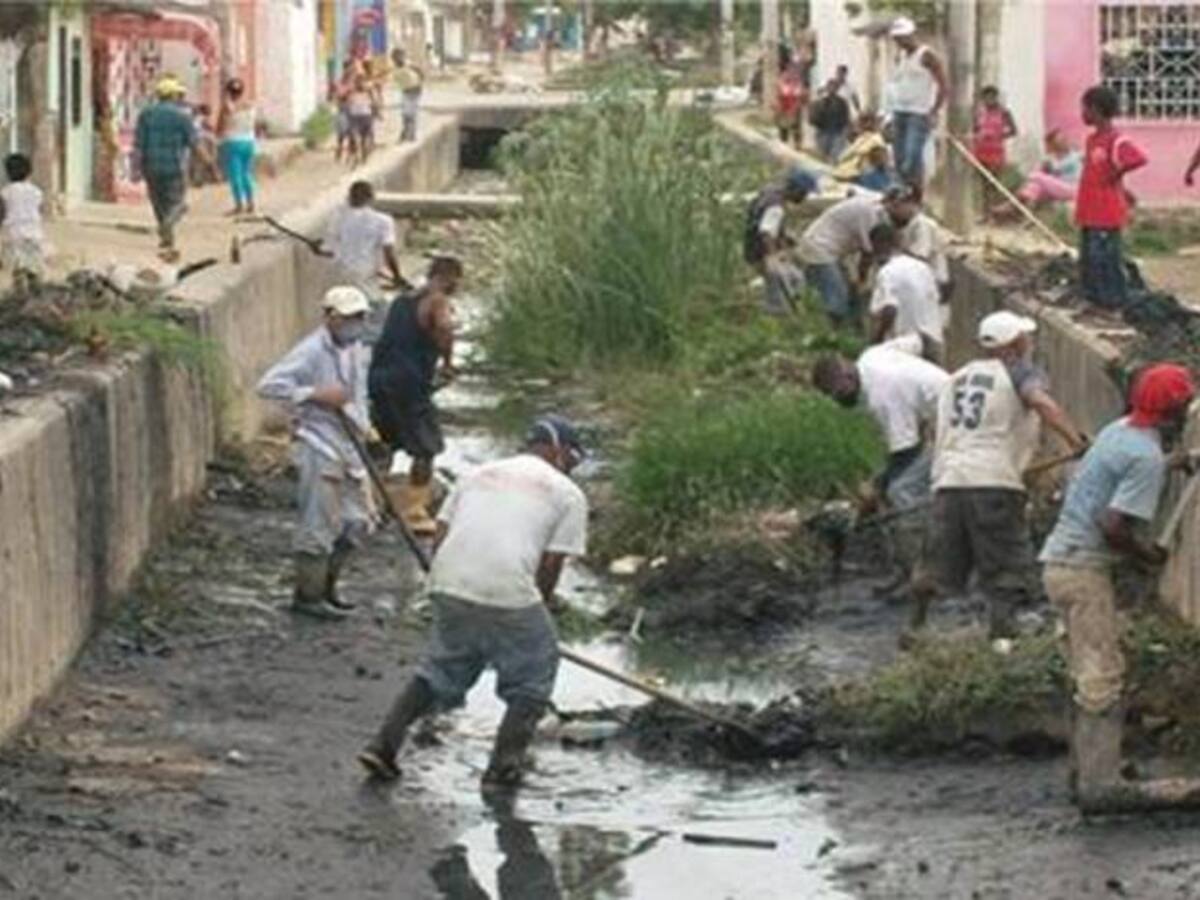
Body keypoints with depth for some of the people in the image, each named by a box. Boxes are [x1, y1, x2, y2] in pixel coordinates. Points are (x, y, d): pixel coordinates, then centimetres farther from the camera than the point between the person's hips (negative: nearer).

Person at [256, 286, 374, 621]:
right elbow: (269, 385, -23)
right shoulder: (312, 351, -16)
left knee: (356, 522, 12)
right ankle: (308, 596, 8)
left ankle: (325, 587, 27)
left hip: (349, 446, 9)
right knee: (319, 525, -4)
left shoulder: (357, 349, 11)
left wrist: (363, 427, 18)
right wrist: (315, 394, -26)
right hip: (319, 448, -9)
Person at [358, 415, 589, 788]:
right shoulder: (568, 494, 10)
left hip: (448, 585, 5)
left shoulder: (479, 474, 23)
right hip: (509, 592, -5)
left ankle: (384, 745, 14)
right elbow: (551, 564, 4)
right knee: (532, 678, 15)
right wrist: (541, 609, 18)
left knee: (440, 669, 22)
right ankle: (504, 764, 12)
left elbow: (440, 538, 16)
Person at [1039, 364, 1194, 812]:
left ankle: (1087, 773, 27)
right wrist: (1149, 555, -7)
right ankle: (1098, 787, -9)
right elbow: (1113, 525, -24)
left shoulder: (1119, 430, 10)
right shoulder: (1148, 458, -18)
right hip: (1085, 569, -10)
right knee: (1102, 681, -8)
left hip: (1061, 560, 10)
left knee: (1090, 678, 19)